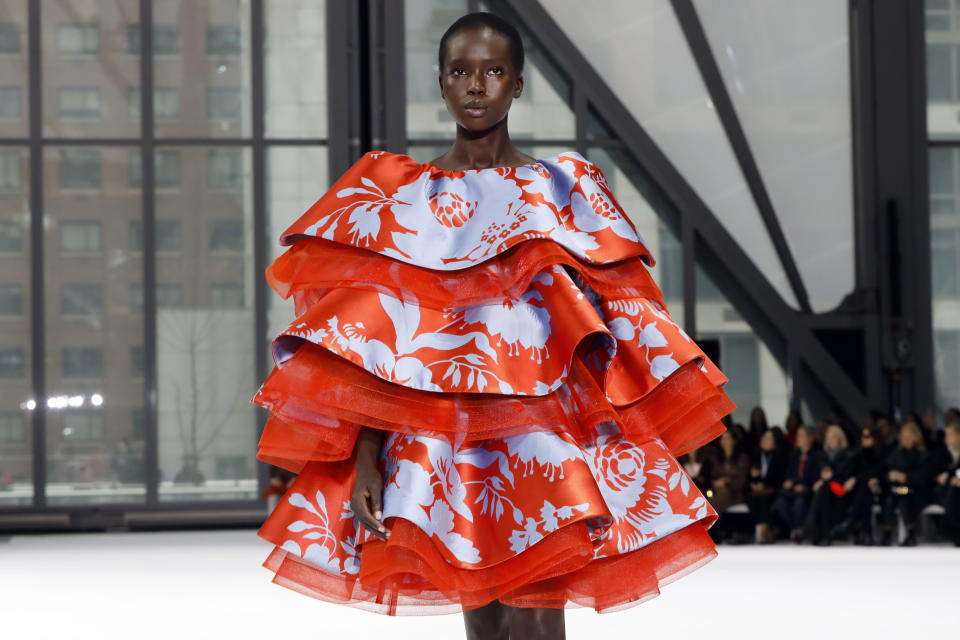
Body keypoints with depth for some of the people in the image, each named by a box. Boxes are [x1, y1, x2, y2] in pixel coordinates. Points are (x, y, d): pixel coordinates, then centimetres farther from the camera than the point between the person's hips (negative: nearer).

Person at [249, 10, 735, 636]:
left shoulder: (565, 190, 8)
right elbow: (367, 340, 3)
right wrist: (364, 457, -7)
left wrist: (626, 455, -4)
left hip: (542, 435, -1)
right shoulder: (397, 195, 8)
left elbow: (617, 329, 6)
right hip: (436, 439, 1)